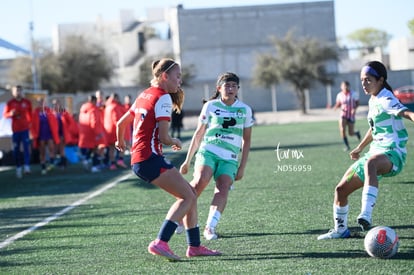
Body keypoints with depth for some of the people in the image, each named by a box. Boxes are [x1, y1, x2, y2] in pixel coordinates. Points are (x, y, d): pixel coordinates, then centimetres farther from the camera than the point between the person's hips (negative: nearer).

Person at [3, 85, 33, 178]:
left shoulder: (27, 102, 2)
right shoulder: (10, 103, 0)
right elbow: (5, 114, 1)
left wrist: (30, 122, 11)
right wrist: (11, 114, -19)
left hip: (25, 128, -1)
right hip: (15, 129, 1)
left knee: (26, 147, -14)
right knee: (16, 149, 2)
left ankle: (27, 167, -20)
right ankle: (18, 168, 10)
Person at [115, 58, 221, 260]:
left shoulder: (145, 95, 18)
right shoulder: (163, 98, -9)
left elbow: (121, 123, 25)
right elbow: (163, 137, -15)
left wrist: (121, 142, 44)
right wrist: (176, 143, 7)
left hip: (138, 159, 10)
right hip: (150, 158, -10)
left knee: (189, 194, 12)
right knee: (188, 197, -11)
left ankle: (194, 246, 14)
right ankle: (160, 243, -21)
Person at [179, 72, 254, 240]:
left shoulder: (245, 110, 10)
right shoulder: (210, 106, 8)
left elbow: (246, 140, 15)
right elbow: (198, 134, 15)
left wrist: (242, 167, 9)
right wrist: (187, 160, 15)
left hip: (230, 158, 1)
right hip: (208, 151, -1)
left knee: (223, 188, -21)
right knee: (201, 181, -26)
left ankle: (210, 226, -24)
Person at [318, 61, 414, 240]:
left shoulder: (386, 100, -12)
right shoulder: (373, 100, 15)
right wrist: (360, 148, 42)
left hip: (392, 153, -9)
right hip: (376, 152, 9)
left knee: (370, 163, -45)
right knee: (341, 189, 9)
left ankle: (366, 215, -58)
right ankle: (340, 229, 30)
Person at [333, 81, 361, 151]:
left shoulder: (354, 94, -8)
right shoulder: (340, 95, 0)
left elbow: (357, 102, 0)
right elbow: (338, 104, 12)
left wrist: (354, 108, -18)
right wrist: (336, 107, -11)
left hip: (351, 115, -2)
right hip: (343, 115, 2)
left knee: (351, 133, 1)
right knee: (342, 130, -19)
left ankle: (357, 133, 40)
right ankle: (347, 146, -4)